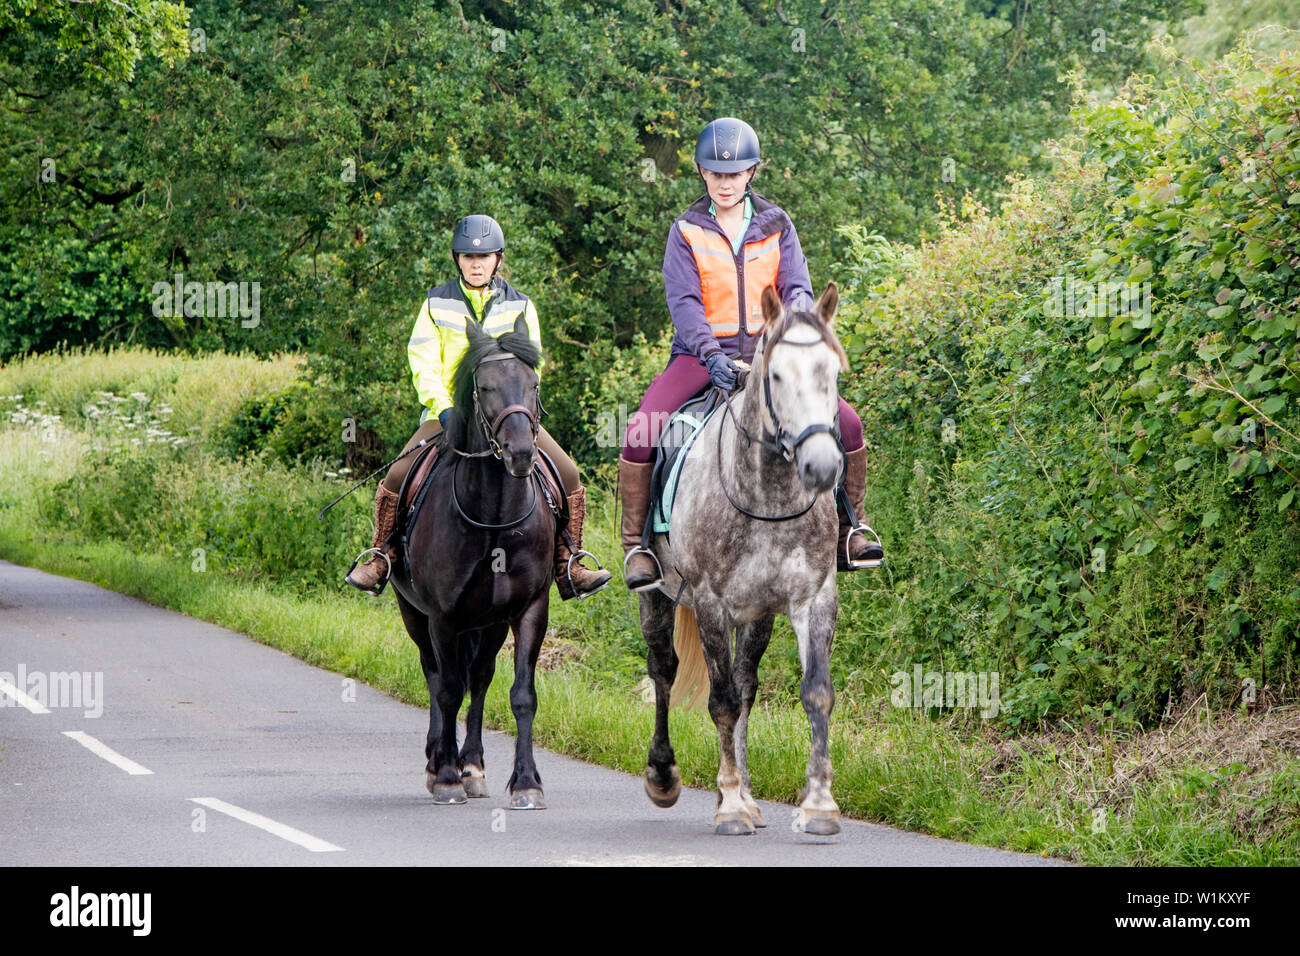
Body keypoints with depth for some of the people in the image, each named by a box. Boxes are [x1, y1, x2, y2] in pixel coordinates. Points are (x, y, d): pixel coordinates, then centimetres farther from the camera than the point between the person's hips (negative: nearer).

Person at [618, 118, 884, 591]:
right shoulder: (687, 232, 1)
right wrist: (712, 355, -27)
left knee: (846, 424, -14)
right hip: (703, 355, -2)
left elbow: (797, 290, 0)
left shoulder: (776, 225, 7)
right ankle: (635, 544, -9)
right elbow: (684, 301, -10)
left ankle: (850, 528, 6)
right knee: (639, 435, -24)